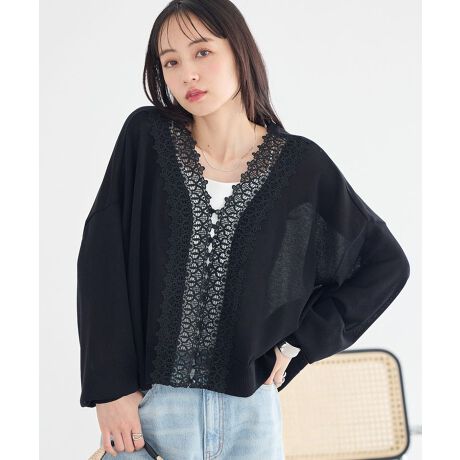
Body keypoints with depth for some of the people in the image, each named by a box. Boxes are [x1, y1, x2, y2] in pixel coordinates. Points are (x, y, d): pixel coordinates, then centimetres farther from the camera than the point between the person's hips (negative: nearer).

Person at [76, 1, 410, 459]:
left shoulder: (300, 165, -2)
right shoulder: (146, 138, -3)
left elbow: (386, 263, 6)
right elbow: (101, 259, -4)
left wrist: (298, 342, 2)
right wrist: (111, 385, -9)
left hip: (251, 407, 1)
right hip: (149, 403, -1)